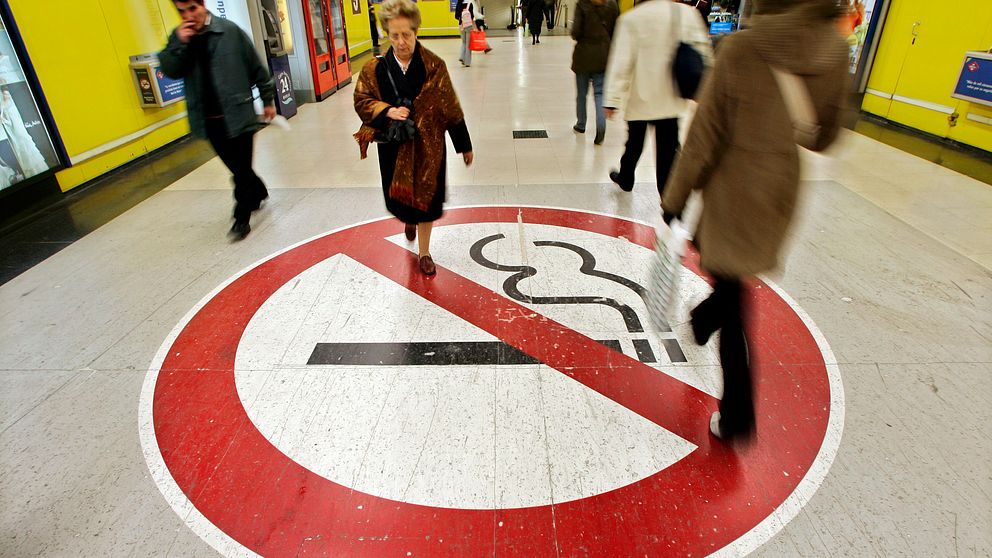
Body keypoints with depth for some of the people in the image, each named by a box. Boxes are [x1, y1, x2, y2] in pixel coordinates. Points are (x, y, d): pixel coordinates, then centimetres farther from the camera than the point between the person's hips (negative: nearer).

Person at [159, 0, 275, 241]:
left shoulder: (230, 31, -6)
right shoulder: (178, 37, 5)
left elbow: (257, 68, 1)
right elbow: (169, 70, -3)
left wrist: (268, 99, 5)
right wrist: (180, 44, -16)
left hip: (238, 115, -4)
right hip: (209, 120, 4)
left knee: (242, 169, -1)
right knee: (237, 167, 14)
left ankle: (241, 218, 11)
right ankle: (259, 193, 39)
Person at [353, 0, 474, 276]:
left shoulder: (434, 66, -9)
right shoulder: (375, 68, -6)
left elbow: (451, 109, -4)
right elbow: (361, 101, 2)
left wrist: (464, 145, 1)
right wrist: (387, 111, -18)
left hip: (428, 145, -1)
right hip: (393, 146, 2)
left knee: (425, 199, 6)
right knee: (398, 200, 9)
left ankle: (424, 252, 27)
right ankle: (409, 220, 50)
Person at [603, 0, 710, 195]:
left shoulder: (631, 18, -10)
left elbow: (622, 62, -12)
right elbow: (702, 49, 1)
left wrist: (613, 99, -10)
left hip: (640, 98, -1)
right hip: (670, 98, 1)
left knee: (634, 142, 19)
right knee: (667, 149, 3)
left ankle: (625, 179, 40)